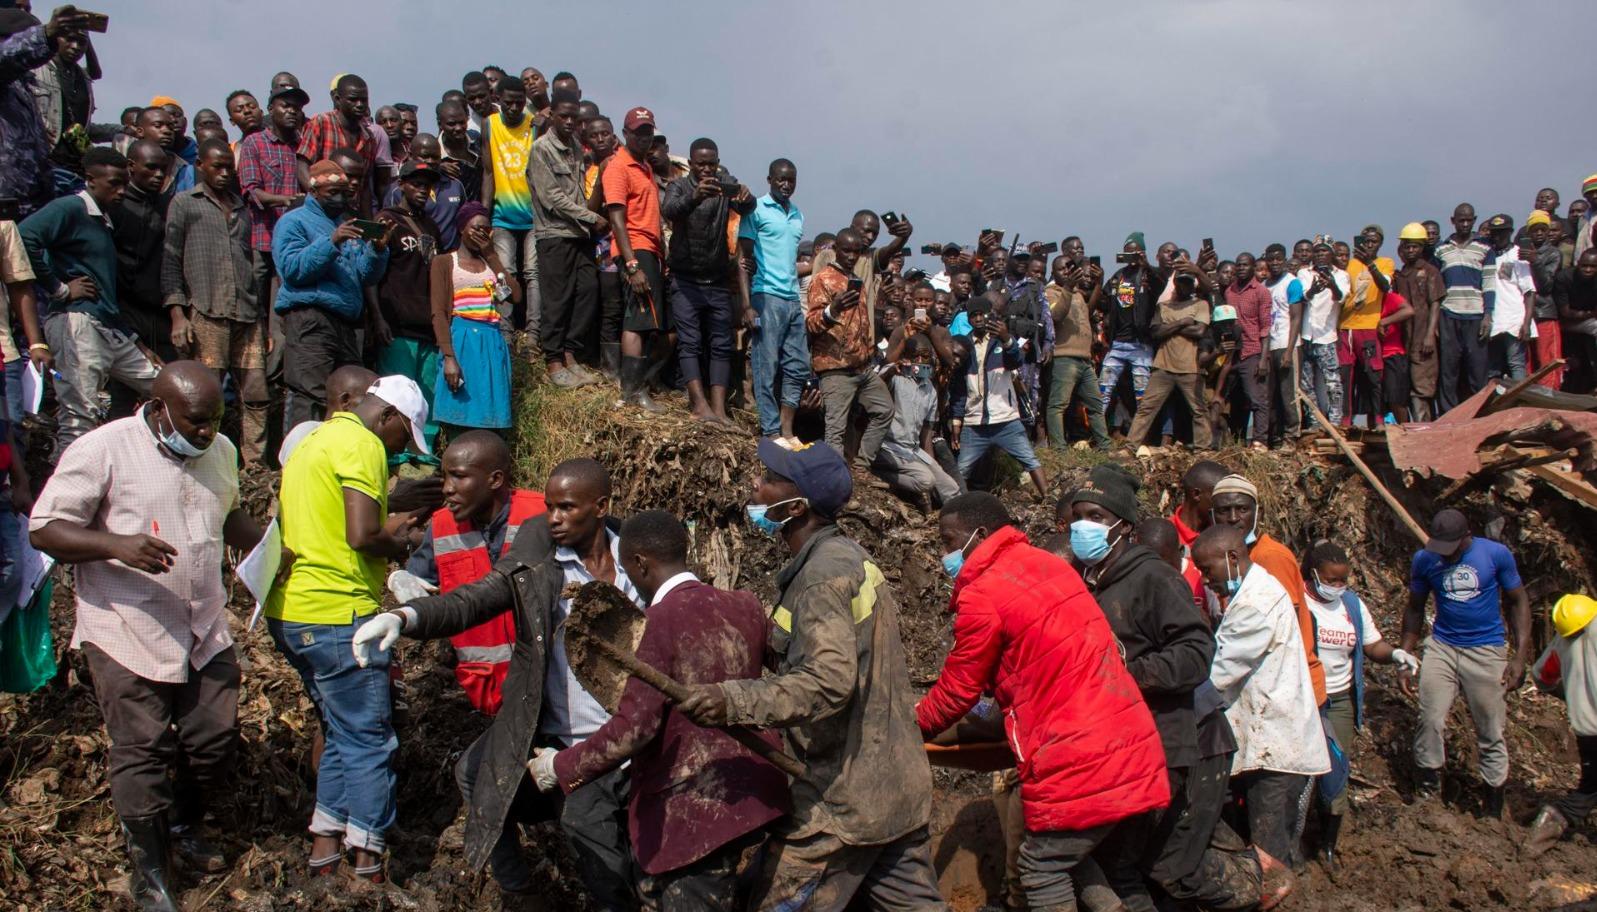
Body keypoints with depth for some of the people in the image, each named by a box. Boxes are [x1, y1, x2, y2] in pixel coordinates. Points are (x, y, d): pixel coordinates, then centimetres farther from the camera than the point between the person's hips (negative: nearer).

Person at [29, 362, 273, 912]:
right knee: (142, 753, 5)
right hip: (127, 635, -5)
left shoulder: (220, 451, 5)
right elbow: (44, 530, -13)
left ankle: (184, 825, 41)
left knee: (216, 741, 12)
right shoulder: (103, 450, -13)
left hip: (205, 633, 5)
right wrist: (116, 545, -30)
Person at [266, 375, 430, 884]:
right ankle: (367, 867, 8)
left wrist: (387, 531, 15)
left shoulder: (315, 440, 18)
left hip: (289, 611, 9)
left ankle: (325, 846, 26)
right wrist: (396, 546, -3)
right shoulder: (362, 445, -12)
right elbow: (361, 537, -23)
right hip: (337, 615, -9)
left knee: (342, 733, 21)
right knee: (370, 742, 1)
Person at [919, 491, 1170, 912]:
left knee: (1041, 869, 4)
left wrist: (913, 726, 18)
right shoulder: (1048, 564, 15)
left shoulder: (982, 596, -10)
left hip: (1078, 763, -8)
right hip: (1134, 741, 8)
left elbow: (955, 691, 1)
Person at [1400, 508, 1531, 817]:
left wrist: (1520, 656, -5)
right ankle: (1425, 797, 4)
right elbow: (1415, 609, 8)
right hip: (1441, 647, 1)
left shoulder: (1496, 554, -8)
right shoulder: (1424, 560, -3)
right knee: (1429, 722, -9)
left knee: (1491, 734, 5)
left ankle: (1494, 813, 16)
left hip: (1487, 651, -1)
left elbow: (1518, 602, 2)